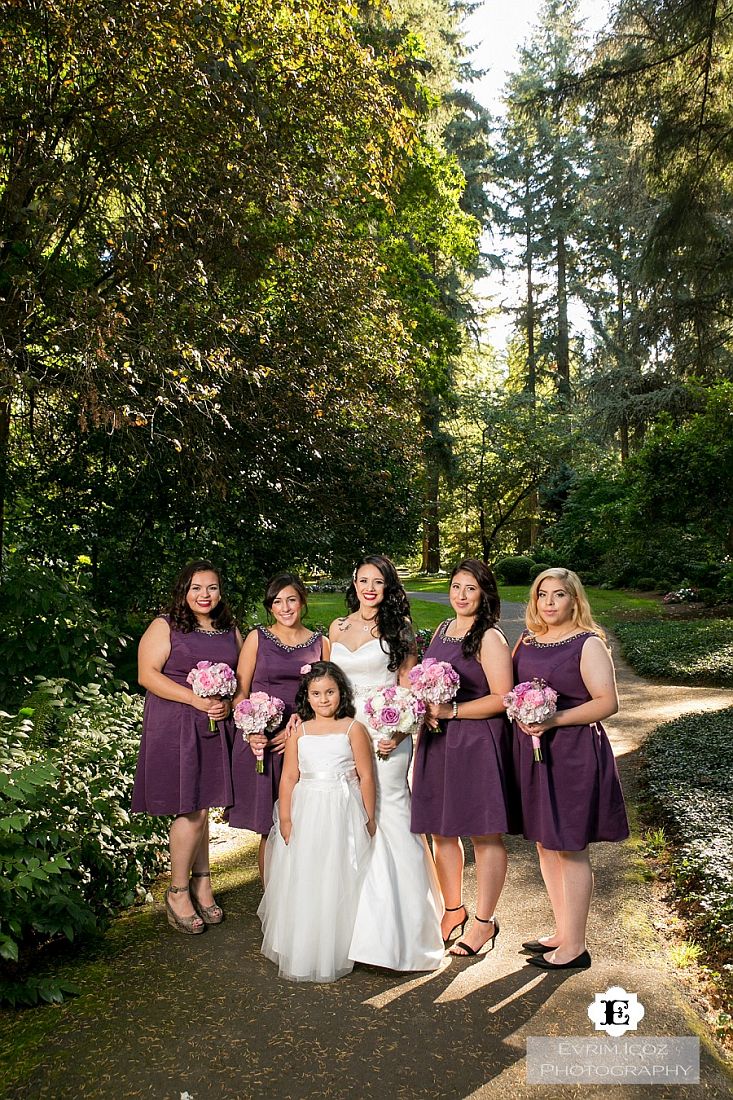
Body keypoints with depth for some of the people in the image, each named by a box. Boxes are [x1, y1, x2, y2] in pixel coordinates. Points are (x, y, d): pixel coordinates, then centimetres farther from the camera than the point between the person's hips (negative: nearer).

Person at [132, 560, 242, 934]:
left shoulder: (230, 631, 12)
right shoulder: (165, 626, -3)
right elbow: (147, 674, -11)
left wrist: (229, 705, -6)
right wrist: (197, 700, -17)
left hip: (216, 728, 4)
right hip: (175, 727, -4)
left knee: (201, 807, 10)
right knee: (191, 811, -3)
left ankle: (201, 883, 26)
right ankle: (177, 893, 15)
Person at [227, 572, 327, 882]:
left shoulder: (320, 642, 9)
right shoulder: (257, 638, 4)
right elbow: (240, 693, 3)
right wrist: (251, 732, -13)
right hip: (262, 741, -1)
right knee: (270, 830, 2)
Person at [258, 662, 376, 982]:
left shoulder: (353, 729, -4)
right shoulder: (298, 731, 3)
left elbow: (366, 776, -3)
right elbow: (289, 777, 3)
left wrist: (369, 819, -3)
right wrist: (285, 818, -3)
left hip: (343, 815, -2)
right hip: (306, 814, 2)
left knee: (339, 882, 3)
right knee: (303, 881, 6)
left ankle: (337, 951, 19)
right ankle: (301, 951, 23)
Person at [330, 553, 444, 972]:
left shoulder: (398, 629, 0)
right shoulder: (338, 628, 11)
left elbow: (408, 687, -2)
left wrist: (399, 732, -15)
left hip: (385, 734, -4)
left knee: (388, 817, -4)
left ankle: (396, 927, 9)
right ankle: (357, 920, 24)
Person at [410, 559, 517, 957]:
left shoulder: (490, 639, -11)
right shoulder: (442, 630, 11)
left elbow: (502, 698, -16)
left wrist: (451, 711, -18)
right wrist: (427, 710, 1)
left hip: (478, 743, -7)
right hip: (438, 741, 7)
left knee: (484, 834, 5)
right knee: (441, 831, 14)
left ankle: (485, 921, 22)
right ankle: (453, 909, 34)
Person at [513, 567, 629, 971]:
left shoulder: (588, 643, -10)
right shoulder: (527, 640, 9)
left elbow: (607, 702, -15)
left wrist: (555, 720, -23)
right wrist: (519, 714, -2)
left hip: (572, 753, -7)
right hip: (531, 752, 7)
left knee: (569, 849, 3)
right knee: (545, 845, 15)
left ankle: (574, 946, 18)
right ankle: (562, 933, 32)